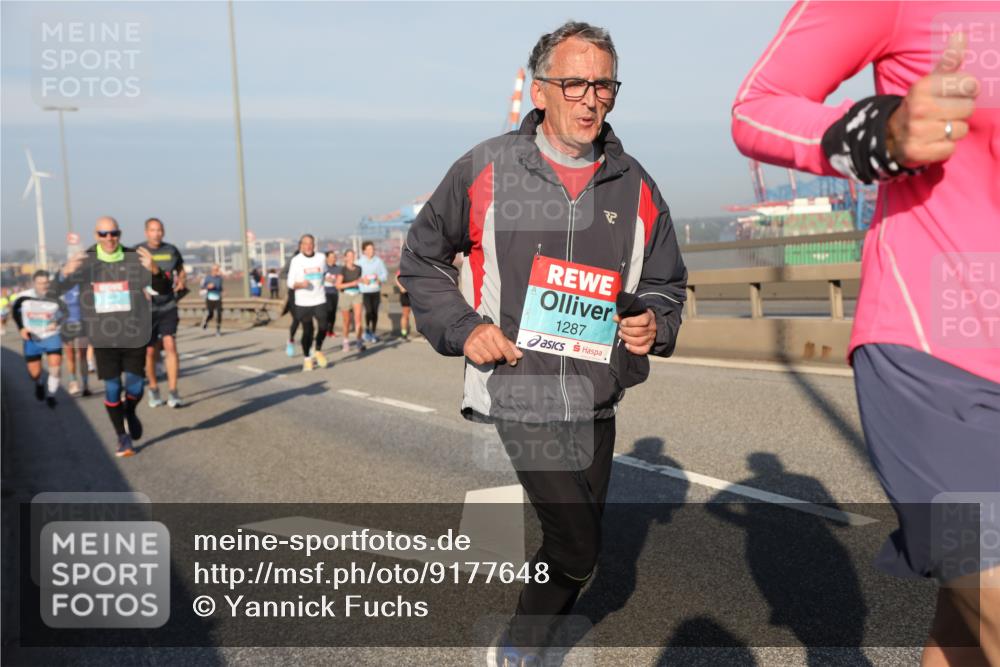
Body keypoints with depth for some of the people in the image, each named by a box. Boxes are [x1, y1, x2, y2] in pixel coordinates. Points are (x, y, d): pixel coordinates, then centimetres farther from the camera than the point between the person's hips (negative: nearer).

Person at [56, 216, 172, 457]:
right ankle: (122, 437, 21)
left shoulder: (135, 259, -7)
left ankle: (130, 413, 38)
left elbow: (164, 290, -11)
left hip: (134, 336, 0)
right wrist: (65, 272, -29)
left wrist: (155, 270, -33)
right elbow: (56, 290, -6)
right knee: (112, 388, 4)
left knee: (134, 387, 3)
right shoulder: (85, 261, -3)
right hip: (103, 338, 0)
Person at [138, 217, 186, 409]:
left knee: (170, 345, -13)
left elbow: (181, 271, 19)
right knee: (150, 351, 4)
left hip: (168, 307, 1)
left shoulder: (171, 250, 4)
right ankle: (153, 389, 26)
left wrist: (182, 280, -1)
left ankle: (173, 392, -10)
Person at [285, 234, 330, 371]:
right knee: (307, 331, 0)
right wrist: (300, 284, -20)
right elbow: (290, 283, -2)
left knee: (323, 327, -6)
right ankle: (306, 358, 17)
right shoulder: (296, 261, -2)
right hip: (302, 302, -2)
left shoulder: (320, 259, 5)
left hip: (320, 300, 2)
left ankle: (318, 350, 21)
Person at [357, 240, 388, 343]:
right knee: (368, 310, -14)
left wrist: (379, 279, -12)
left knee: (375, 312, 6)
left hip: (376, 290, 3)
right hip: (364, 291, -3)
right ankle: (367, 329, 6)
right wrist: (362, 279, -18)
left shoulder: (378, 261, 3)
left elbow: (385, 274, 6)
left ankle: (373, 333, 18)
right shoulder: (359, 261, -3)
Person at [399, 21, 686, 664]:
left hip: (597, 400, 5)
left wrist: (655, 323, -7)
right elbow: (422, 258, 5)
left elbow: (665, 282, 16)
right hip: (517, 391, -5)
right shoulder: (486, 170, -5)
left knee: (572, 546, 16)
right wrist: (462, 327, -9)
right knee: (578, 547, -10)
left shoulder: (636, 188, 5)